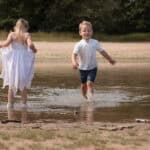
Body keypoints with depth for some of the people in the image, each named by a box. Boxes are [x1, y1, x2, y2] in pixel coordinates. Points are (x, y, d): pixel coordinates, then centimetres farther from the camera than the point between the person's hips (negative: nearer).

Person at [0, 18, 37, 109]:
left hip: (12, 62, 1)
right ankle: (24, 103, 9)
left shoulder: (12, 34, -2)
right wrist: (34, 50, 1)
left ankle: (10, 103, 6)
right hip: (23, 63, -1)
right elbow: (30, 44, -19)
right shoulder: (26, 35, -4)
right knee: (24, 85, 13)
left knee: (11, 84, 11)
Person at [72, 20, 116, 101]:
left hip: (92, 68, -1)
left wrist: (110, 59, 19)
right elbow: (74, 54, -24)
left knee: (90, 83, -19)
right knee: (83, 85, 15)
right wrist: (74, 62, -45)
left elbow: (102, 51, 9)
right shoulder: (79, 45, -13)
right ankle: (84, 98, 37)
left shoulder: (95, 43, -4)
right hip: (83, 68, 1)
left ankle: (90, 98, -24)